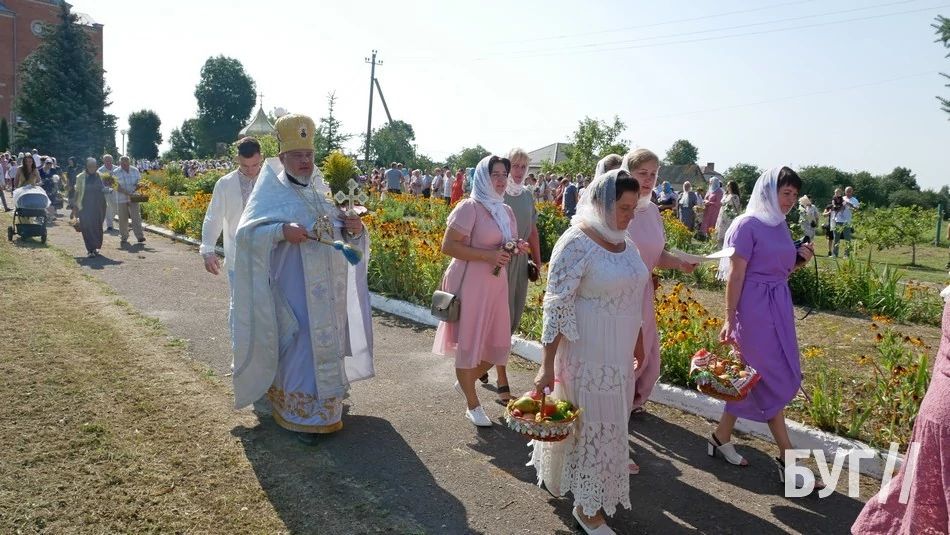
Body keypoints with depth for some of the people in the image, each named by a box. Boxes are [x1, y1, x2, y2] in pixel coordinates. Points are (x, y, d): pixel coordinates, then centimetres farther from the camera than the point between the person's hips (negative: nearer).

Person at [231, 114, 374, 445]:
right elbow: (247, 234, -14)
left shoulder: (322, 192, 11)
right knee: (298, 348, -1)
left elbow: (343, 234, 15)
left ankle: (326, 403, 33)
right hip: (293, 292, -6)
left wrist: (355, 229, -7)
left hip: (327, 292, 6)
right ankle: (298, 416, 12)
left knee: (326, 345, 16)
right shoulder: (271, 193, -5)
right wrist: (282, 231, -29)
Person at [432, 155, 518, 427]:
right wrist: (487, 255, -22)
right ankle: (473, 405, 20)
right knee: (469, 343, 3)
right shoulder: (469, 207, -12)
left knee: (497, 343, 10)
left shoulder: (506, 212, 12)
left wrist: (514, 249, 5)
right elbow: (448, 246, -17)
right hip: (470, 284, -7)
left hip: (497, 284, 8)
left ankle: (466, 382, 37)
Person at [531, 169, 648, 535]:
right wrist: (547, 365, -20)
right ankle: (587, 505, 25)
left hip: (618, 352, 8)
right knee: (595, 425, 4)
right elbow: (556, 306, -20)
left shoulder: (623, 240, 5)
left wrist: (638, 340, 20)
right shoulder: (577, 243, -20)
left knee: (608, 422, 19)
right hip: (588, 354, -8)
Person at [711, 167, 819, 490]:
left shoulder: (780, 227, 11)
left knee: (753, 377, 12)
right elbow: (735, 275, -15)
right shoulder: (748, 225, -12)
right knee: (775, 381, -3)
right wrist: (729, 320, -17)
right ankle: (787, 460, 8)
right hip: (755, 308, -8)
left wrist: (800, 261, 0)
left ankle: (721, 437, 26)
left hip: (779, 306, 8)